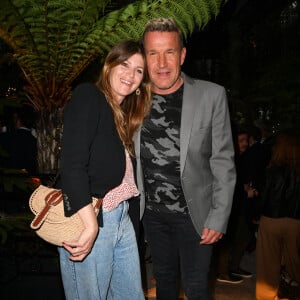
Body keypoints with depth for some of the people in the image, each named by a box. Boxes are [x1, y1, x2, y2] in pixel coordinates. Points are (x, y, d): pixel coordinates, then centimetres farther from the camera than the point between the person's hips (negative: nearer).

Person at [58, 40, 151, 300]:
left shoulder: (123, 113, 16)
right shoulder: (88, 96, -8)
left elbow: (121, 168, 11)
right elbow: (72, 165, -18)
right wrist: (91, 225, -22)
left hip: (121, 217, 8)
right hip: (88, 218, -8)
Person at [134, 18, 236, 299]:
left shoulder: (212, 96, -12)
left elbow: (223, 163, -9)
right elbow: (130, 158, 5)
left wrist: (218, 218, -11)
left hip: (193, 213, -3)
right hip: (152, 213, 3)